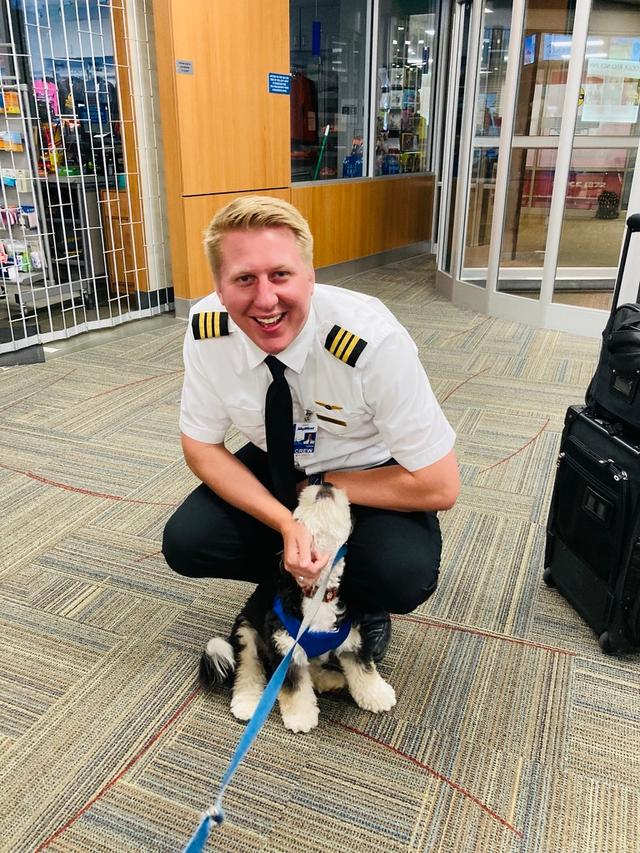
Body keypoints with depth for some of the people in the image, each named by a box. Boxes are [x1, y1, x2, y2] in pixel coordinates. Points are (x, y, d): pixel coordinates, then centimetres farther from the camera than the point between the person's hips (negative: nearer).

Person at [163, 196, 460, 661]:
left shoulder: (373, 340, -33)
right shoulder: (207, 329, -21)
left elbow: (439, 486, -26)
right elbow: (202, 446, -9)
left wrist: (317, 488, -21)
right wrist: (286, 523, -24)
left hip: (368, 476, -3)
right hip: (276, 467, 4)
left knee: (402, 575, -30)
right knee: (185, 542, -16)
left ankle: (360, 601, 7)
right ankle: (293, 581, 12)